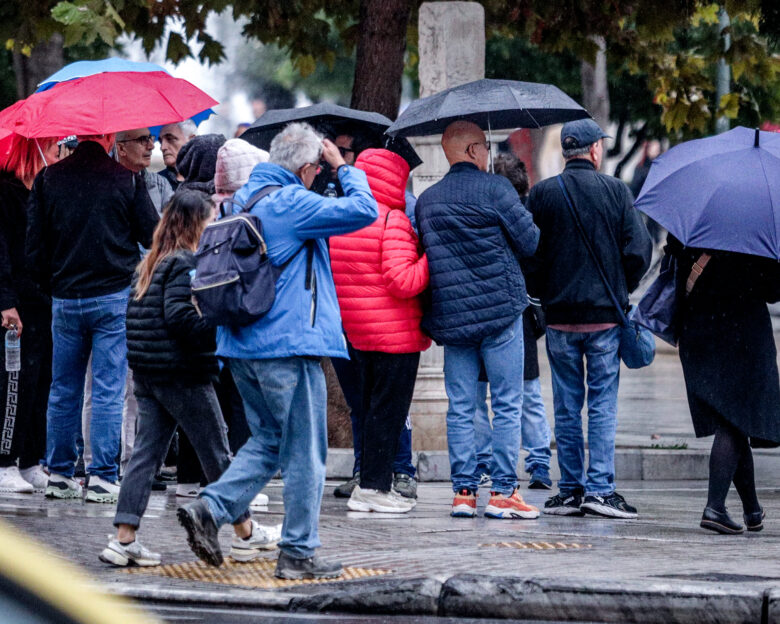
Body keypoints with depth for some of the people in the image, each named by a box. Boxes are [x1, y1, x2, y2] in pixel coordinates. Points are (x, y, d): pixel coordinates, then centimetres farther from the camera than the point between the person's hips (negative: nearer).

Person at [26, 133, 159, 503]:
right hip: (114, 297, -3)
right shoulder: (127, 179, -8)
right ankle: (102, 477, -1)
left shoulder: (47, 179, 0)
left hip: (64, 301, 3)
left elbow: (34, 247, 3)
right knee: (108, 390, 0)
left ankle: (59, 473, 16)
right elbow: (153, 237, -3)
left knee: (63, 390, 12)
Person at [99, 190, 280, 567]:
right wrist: (223, 337, -18)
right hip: (183, 376, -8)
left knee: (146, 452, 5)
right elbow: (179, 316, -23)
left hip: (146, 374, 8)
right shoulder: (185, 263, -13)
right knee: (217, 453, 4)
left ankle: (124, 539, -3)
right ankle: (246, 534, 16)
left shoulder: (150, 263, 13)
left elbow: (134, 314, 14)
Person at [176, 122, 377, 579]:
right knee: (305, 452, 1)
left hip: (243, 344, 8)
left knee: (268, 440, 19)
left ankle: (210, 508, 1)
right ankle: (298, 553, 4)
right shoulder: (292, 203, -13)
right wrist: (345, 168, -2)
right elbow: (364, 210, -16)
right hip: (291, 342, -8)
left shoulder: (243, 199, 12)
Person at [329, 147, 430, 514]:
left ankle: (372, 484, 19)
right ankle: (374, 487, -1)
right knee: (388, 409, -1)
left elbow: (332, 276, 15)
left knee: (368, 408, 15)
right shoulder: (393, 221, -16)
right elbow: (403, 282, -22)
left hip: (355, 332, 8)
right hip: (395, 333, -8)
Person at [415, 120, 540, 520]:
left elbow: (423, 255, 13)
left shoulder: (426, 200, 9)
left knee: (460, 408, 8)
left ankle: (463, 491, 6)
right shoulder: (494, 188, -7)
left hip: (450, 317, 5)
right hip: (500, 308, -5)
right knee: (507, 405, 0)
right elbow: (530, 242, -5)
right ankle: (503, 491, -2)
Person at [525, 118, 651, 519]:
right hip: (605, 315, -1)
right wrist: (621, 290, 11)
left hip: (559, 315, 2)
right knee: (603, 404, 2)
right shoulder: (615, 191, -4)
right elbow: (639, 251, -6)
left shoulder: (542, 194, 0)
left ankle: (570, 490, 8)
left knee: (567, 406, 8)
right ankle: (600, 488, -4)